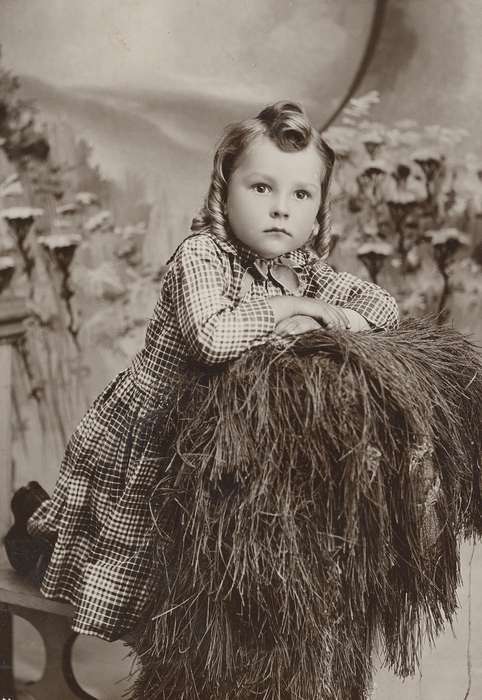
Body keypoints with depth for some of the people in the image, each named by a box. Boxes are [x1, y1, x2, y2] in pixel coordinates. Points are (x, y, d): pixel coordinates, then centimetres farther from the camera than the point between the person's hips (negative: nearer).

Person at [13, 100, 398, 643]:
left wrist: (337, 317, -19)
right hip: (142, 442, -6)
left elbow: (385, 306, 1)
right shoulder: (201, 255, -25)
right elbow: (213, 338, -43)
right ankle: (36, 535, 37)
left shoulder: (303, 265, -2)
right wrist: (286, 307, -28)